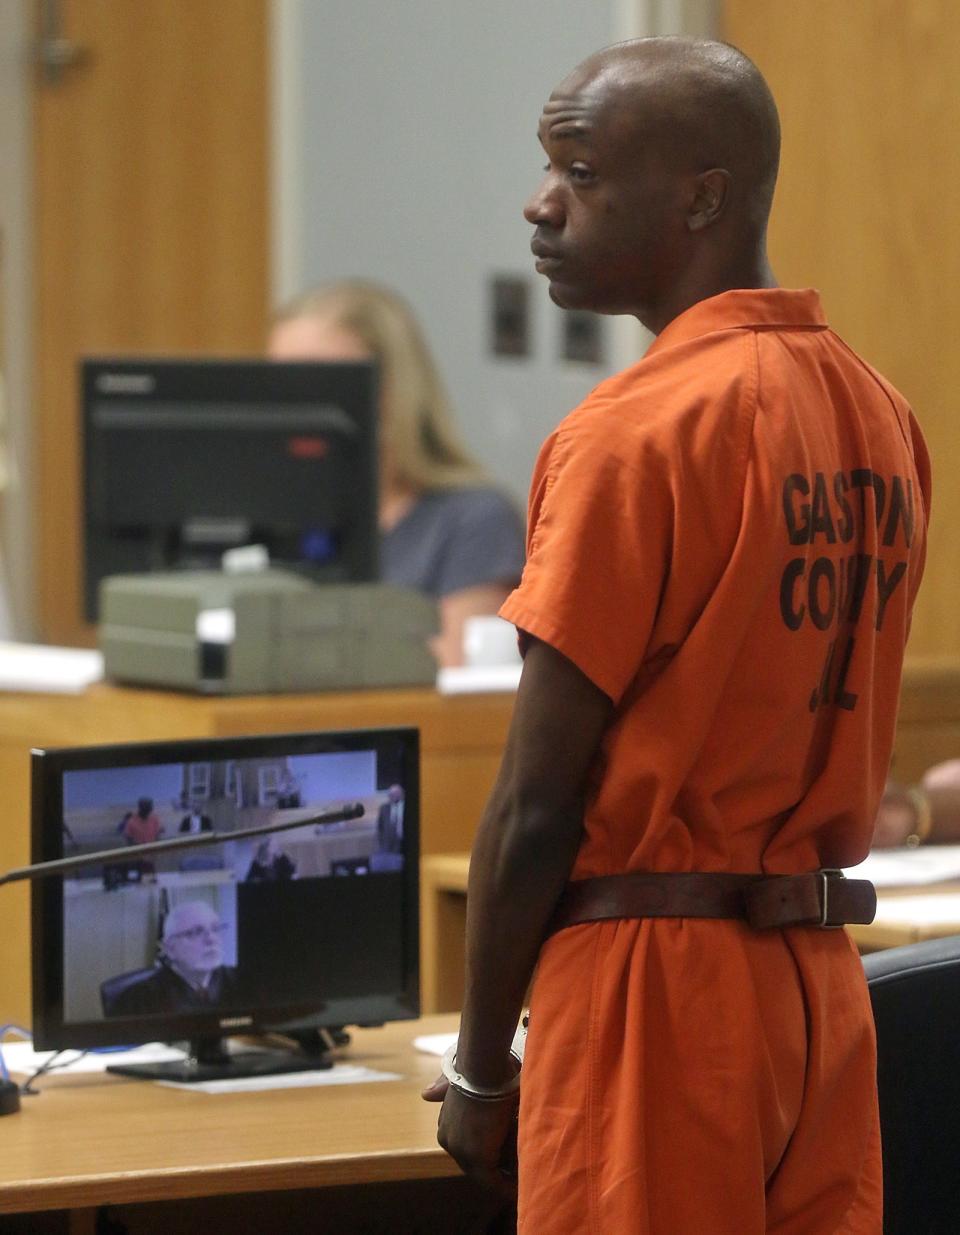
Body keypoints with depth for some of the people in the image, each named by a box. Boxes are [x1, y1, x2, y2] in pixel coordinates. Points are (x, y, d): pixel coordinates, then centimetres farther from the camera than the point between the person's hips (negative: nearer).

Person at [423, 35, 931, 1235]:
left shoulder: (635, 431, -13)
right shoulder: (879, 415, 8)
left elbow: (538, 801, -12)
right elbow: (812, 723, 11)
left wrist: (481, 1064, -3)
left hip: (655, 978, -7)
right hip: (820, 981, 7)